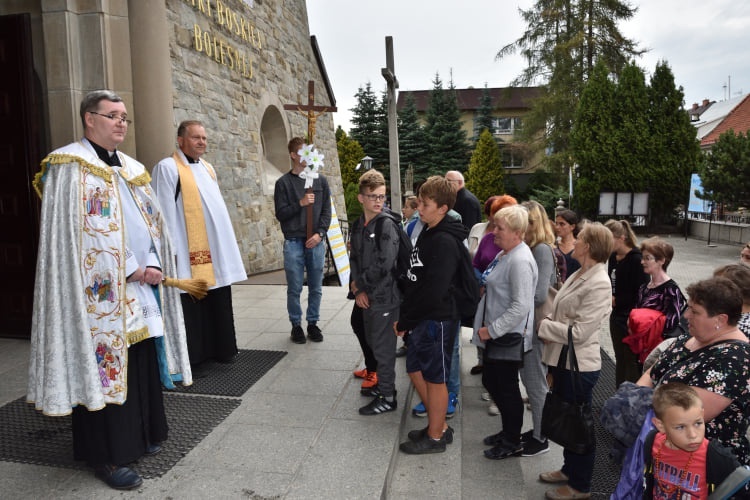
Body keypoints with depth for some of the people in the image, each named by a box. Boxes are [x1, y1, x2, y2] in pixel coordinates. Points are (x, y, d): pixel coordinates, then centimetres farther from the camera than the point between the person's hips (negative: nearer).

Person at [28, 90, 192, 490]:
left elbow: (152, 221, 14)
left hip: (142, 288, 7)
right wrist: (130, 270, -14)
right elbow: (76, 232, -14)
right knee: (105, 363, 0)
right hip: (102, 292, -7)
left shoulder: (132, 169, 17)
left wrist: (154, 264, -3)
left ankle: (142, 435, 28)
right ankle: (107, 455, 13)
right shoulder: (71, 166, -5)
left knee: (143, 363, 12)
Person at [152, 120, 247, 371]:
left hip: (215, 249, 7)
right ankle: (193, 355, 11)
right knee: (193, 305, 0)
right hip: (190, 252, -7)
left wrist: (226, 245, 16)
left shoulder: (207, 168, 17)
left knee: (218, 304, 13)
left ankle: (220, 348, 25)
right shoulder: (167, 168, -6)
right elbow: (165, 213, -12)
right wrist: (171, 251, -16)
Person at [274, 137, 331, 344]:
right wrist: (300, 203, -16)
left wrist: (319, 234, -6)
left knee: (316, 288, 8)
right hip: (293, 243, -2)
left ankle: (313, 323, 22)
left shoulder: (320, 180, 8)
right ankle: (296, 325, 19)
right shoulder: (283, 182, 1)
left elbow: (326, 211, 6)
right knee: (295, 288, 4)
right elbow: (280, 214, -2)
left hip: (316, 242, 2)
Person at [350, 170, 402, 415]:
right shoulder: (358, 226, 9)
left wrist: (360, 284, -12)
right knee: (373, 342, 20)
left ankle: (387, 397, 17)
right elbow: (354, 259, 8)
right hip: (367, 296, 8)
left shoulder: (387, 225, -15)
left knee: (383, 347, 2)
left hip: (384, 296, -7)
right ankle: (383, 383, 39)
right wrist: (358, 289, -6)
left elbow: (384, 264, -22)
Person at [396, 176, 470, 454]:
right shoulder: (428, 233, 9)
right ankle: (440, 426, 35)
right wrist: (405, 316, 8)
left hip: (438, 320, -9)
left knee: (435, 378, 6)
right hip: (422, 319, 10)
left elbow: (434, 291, -26)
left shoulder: (445, 242, -21)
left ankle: (435, 438, 25)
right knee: (415, 370, 19)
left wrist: (405, 321, -17)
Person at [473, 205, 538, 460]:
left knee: (507, 388, 6)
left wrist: (492, 330, -21)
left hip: (509, 336, -10)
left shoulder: (520, 261, -23)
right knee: (490, 381, 19)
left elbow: (520, 306, -27)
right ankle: (508, 431, 38)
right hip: (495, 333, 10)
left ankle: (513, 442, 27)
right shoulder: (505, 254, 8)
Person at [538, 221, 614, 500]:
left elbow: (579, 332, -24)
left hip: (579, 365, -9)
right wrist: (547, 328, -3)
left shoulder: (599, 284, -21)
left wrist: (542, 326, -15)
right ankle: (570, 470, 41)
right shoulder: (578, 275, 7)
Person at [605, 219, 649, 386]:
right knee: (620, 359, 19)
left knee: (631, 362, 1)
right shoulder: (612, 257, 5)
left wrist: (615, 300, -15)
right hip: (617, 316, 8)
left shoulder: (637, 259, -18)